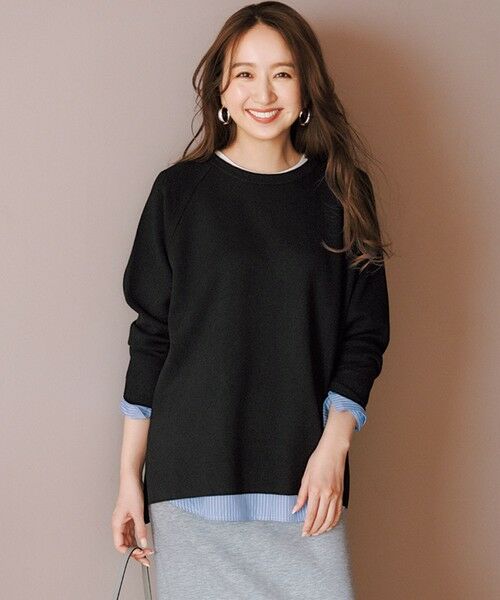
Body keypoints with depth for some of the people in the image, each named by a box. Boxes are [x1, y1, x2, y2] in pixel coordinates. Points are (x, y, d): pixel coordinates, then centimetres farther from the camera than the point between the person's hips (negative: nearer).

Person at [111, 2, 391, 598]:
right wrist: (129, 475, 3)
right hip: (191, 478, -1)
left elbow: (365, 331, 6)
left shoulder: (339, 193, 5)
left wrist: (333, 446, -7)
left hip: (302, 479, 1)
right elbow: (150, 336, 4)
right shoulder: (180, 191, 2)